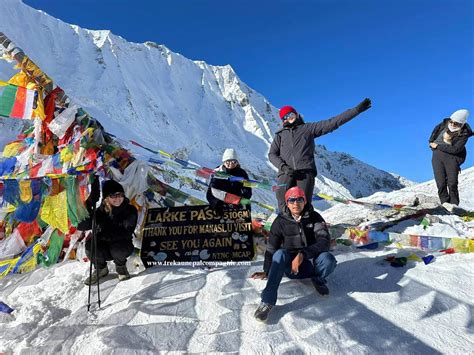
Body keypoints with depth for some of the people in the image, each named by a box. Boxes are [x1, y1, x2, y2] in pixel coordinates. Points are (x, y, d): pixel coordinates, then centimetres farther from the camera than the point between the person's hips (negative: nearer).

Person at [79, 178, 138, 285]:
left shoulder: (130, 210, -14)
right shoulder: (101, 211, -10)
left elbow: (126, 233, -22)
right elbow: (81, 226, -20)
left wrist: (102, 235, -31)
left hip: (122, 246, -2)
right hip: (104, 248, 2)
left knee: (117, 248, -35)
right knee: (90, 244, -27)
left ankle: (121, 267, 2)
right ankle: (101, 269, 4)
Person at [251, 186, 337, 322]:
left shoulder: (314, 217, -5)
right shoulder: (281, 221, -4)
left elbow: (324, 242, -17)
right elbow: (271, 248, -2)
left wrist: (302, 255, -28)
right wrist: (266, 271, -9)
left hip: (311, 264, 0)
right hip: (290, 265, 0)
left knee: (328, 259, -31)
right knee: (280, 254, -33)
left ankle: (318, 279, 3)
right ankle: (268, 301, -33)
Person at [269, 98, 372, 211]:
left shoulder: (308, 128, 20)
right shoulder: (280, 134, 25)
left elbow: (332, 123, 14)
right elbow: (272, 154, 14)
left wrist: (357, 109, 8)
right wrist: (283, 166, -6)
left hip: (305, 171, -1)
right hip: (286, 172, 1)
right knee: (283, 201, -19)